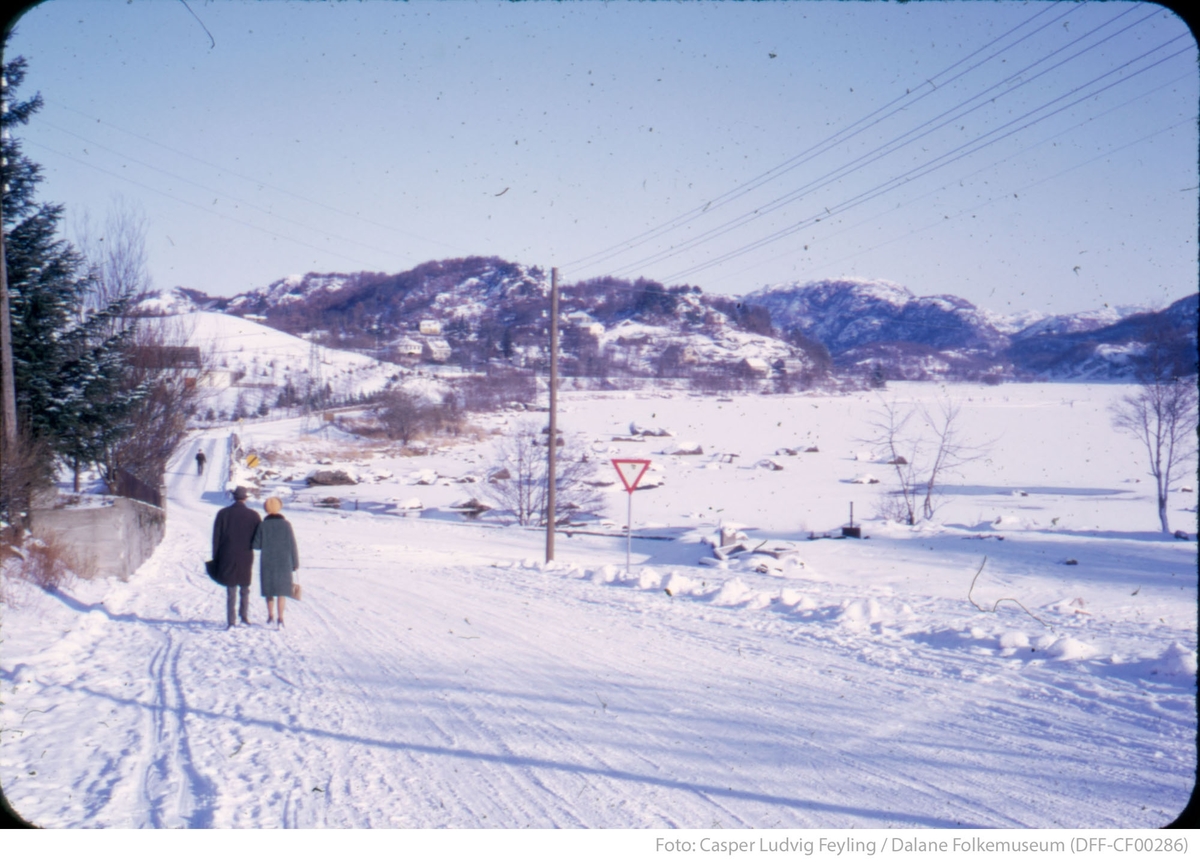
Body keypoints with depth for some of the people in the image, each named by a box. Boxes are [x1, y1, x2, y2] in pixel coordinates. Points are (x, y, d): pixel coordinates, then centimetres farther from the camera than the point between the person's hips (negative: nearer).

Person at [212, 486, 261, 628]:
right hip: (246, 558, 0)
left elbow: (216, 537, 2)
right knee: (245, 589, 15)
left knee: (231, 591, 2)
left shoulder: (223, 513, 1)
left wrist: (215, 558, 8)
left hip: (227, 558, 0)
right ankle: (244, 617, 15)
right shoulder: (253, 515, -2)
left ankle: (231, 621, -2)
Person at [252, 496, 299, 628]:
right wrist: (295, 562, 3)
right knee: (282, 590, 1)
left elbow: (256, 545, -5)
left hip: (267, 562, 1)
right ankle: (280, 618, -9)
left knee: (269, 589, 17)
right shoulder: (286, 524, -7)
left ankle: (270, 616, 27)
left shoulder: (262, 525, -6)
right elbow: (292, 545, -5)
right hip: (283, 563, -1)